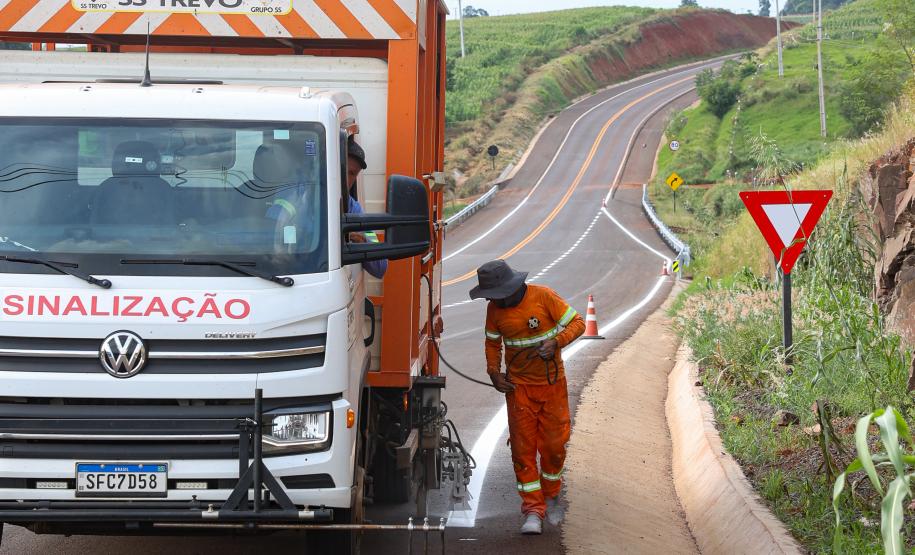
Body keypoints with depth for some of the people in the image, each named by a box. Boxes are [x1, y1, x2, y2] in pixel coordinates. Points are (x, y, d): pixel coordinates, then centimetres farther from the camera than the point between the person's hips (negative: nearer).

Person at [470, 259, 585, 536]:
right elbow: (492, 342, 13)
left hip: (552, 383, -2)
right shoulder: (494, 308, -3)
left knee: (554, 445, 4)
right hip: (518, 386, 2)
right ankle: (533, 510, 1)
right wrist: (494, 372, -2)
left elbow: (577, 323, -11)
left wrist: (555, 342, -27)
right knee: (523, 447, -3)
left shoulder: (543, 296, -16)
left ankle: (551, 495, 30)